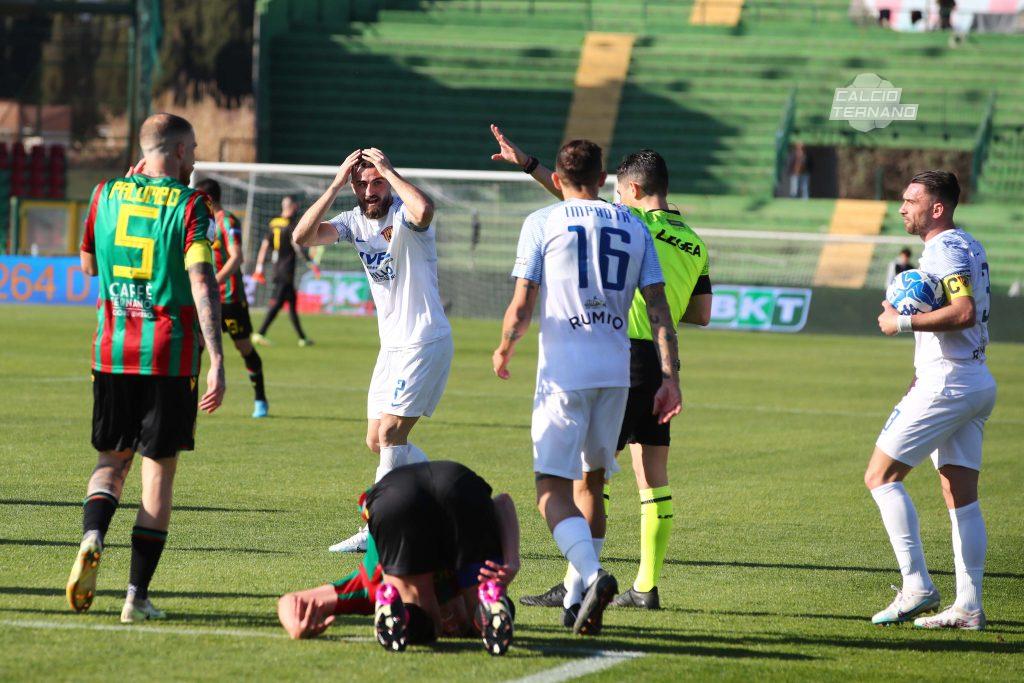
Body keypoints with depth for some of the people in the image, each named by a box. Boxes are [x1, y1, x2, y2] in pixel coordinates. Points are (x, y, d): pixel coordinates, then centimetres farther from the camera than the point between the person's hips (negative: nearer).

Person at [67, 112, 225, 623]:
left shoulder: (107, 194, 5)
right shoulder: (188, 204, -7)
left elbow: (87, 265, 20)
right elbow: (202, 283, -16)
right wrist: (216, 361, -18)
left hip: (111, 350, 3)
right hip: (170, 355, -3)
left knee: (112, 459, 16)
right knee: (159, 468, 5)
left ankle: (92, 539, -14)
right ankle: (137, 595, 2)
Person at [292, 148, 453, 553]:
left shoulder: (404, 213, -14)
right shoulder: (355, 221, 5)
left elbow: (423, 210, -40)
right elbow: (303, 237, -8)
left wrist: (387, 170, -27)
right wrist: (335, 185, -14)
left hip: (425, 342, -8)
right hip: (392, 346, 9)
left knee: (390, 436, -12)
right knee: (377, 441, 11)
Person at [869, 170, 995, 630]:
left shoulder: (945, 248, -12)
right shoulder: (970, 246, 18)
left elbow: (964, 312, -25)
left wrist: (903, 322, -18)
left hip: (945, 383, -10)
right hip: (977, 382, 10)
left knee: (881, 477, -7)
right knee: (961, 497, 8)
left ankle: (916, 586, -12)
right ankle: (968, 606, 4)